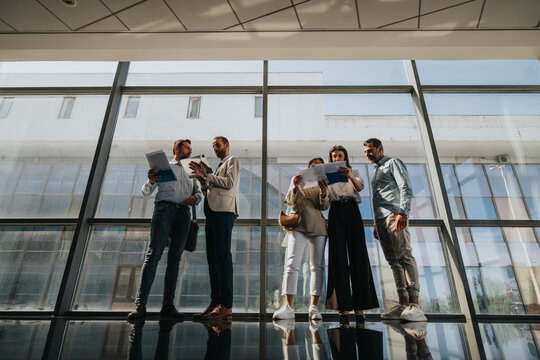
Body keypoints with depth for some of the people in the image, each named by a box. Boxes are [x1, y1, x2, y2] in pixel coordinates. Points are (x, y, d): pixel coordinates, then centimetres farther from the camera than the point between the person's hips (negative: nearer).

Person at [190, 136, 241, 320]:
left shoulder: (233, 160, 8)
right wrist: (202, 178, 10)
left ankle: (226, 305, -12)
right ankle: (215, 303, 6)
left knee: (222, 255, -13)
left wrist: (206, 175, -6)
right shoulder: (218, 167, 32)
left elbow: (230, 184, -9)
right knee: (212, 257, 3)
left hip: (224, 210, -8)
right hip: (211, 211, 8)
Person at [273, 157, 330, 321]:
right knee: (292, 264, -11)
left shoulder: (322, 184, 18)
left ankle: (313, 306, 2)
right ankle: (288, 307, -10)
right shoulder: (297, 180, 18)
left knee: (318, 266, -3)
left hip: (318, 227, 2)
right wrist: (295, 187, -11)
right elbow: (290, 202, 7)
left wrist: (324, 193, -14)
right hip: (298, 225, -1)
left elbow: (324, 206, 6)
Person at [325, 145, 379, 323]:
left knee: (357, 255, -5)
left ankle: (359, 306, -2)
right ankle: (343, 307, -6)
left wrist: (350, 176, -26)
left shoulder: (354, 173, 17)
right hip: (335, 213, 0)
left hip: (352, 211, 0)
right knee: (339, 257, -6)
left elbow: (359, 187, -6)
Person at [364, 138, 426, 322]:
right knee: (393, 261, 3)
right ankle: (403, 304, 3)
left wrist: (402, 212, -22)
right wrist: (376, 225, 20)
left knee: (405, 256, -14)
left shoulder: (393, 163, 6)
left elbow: (406, 189, -8)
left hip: (394, 215, -8)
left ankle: (414, 305, -15)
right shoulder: (374, 172, 29)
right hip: (380, 219, 8)